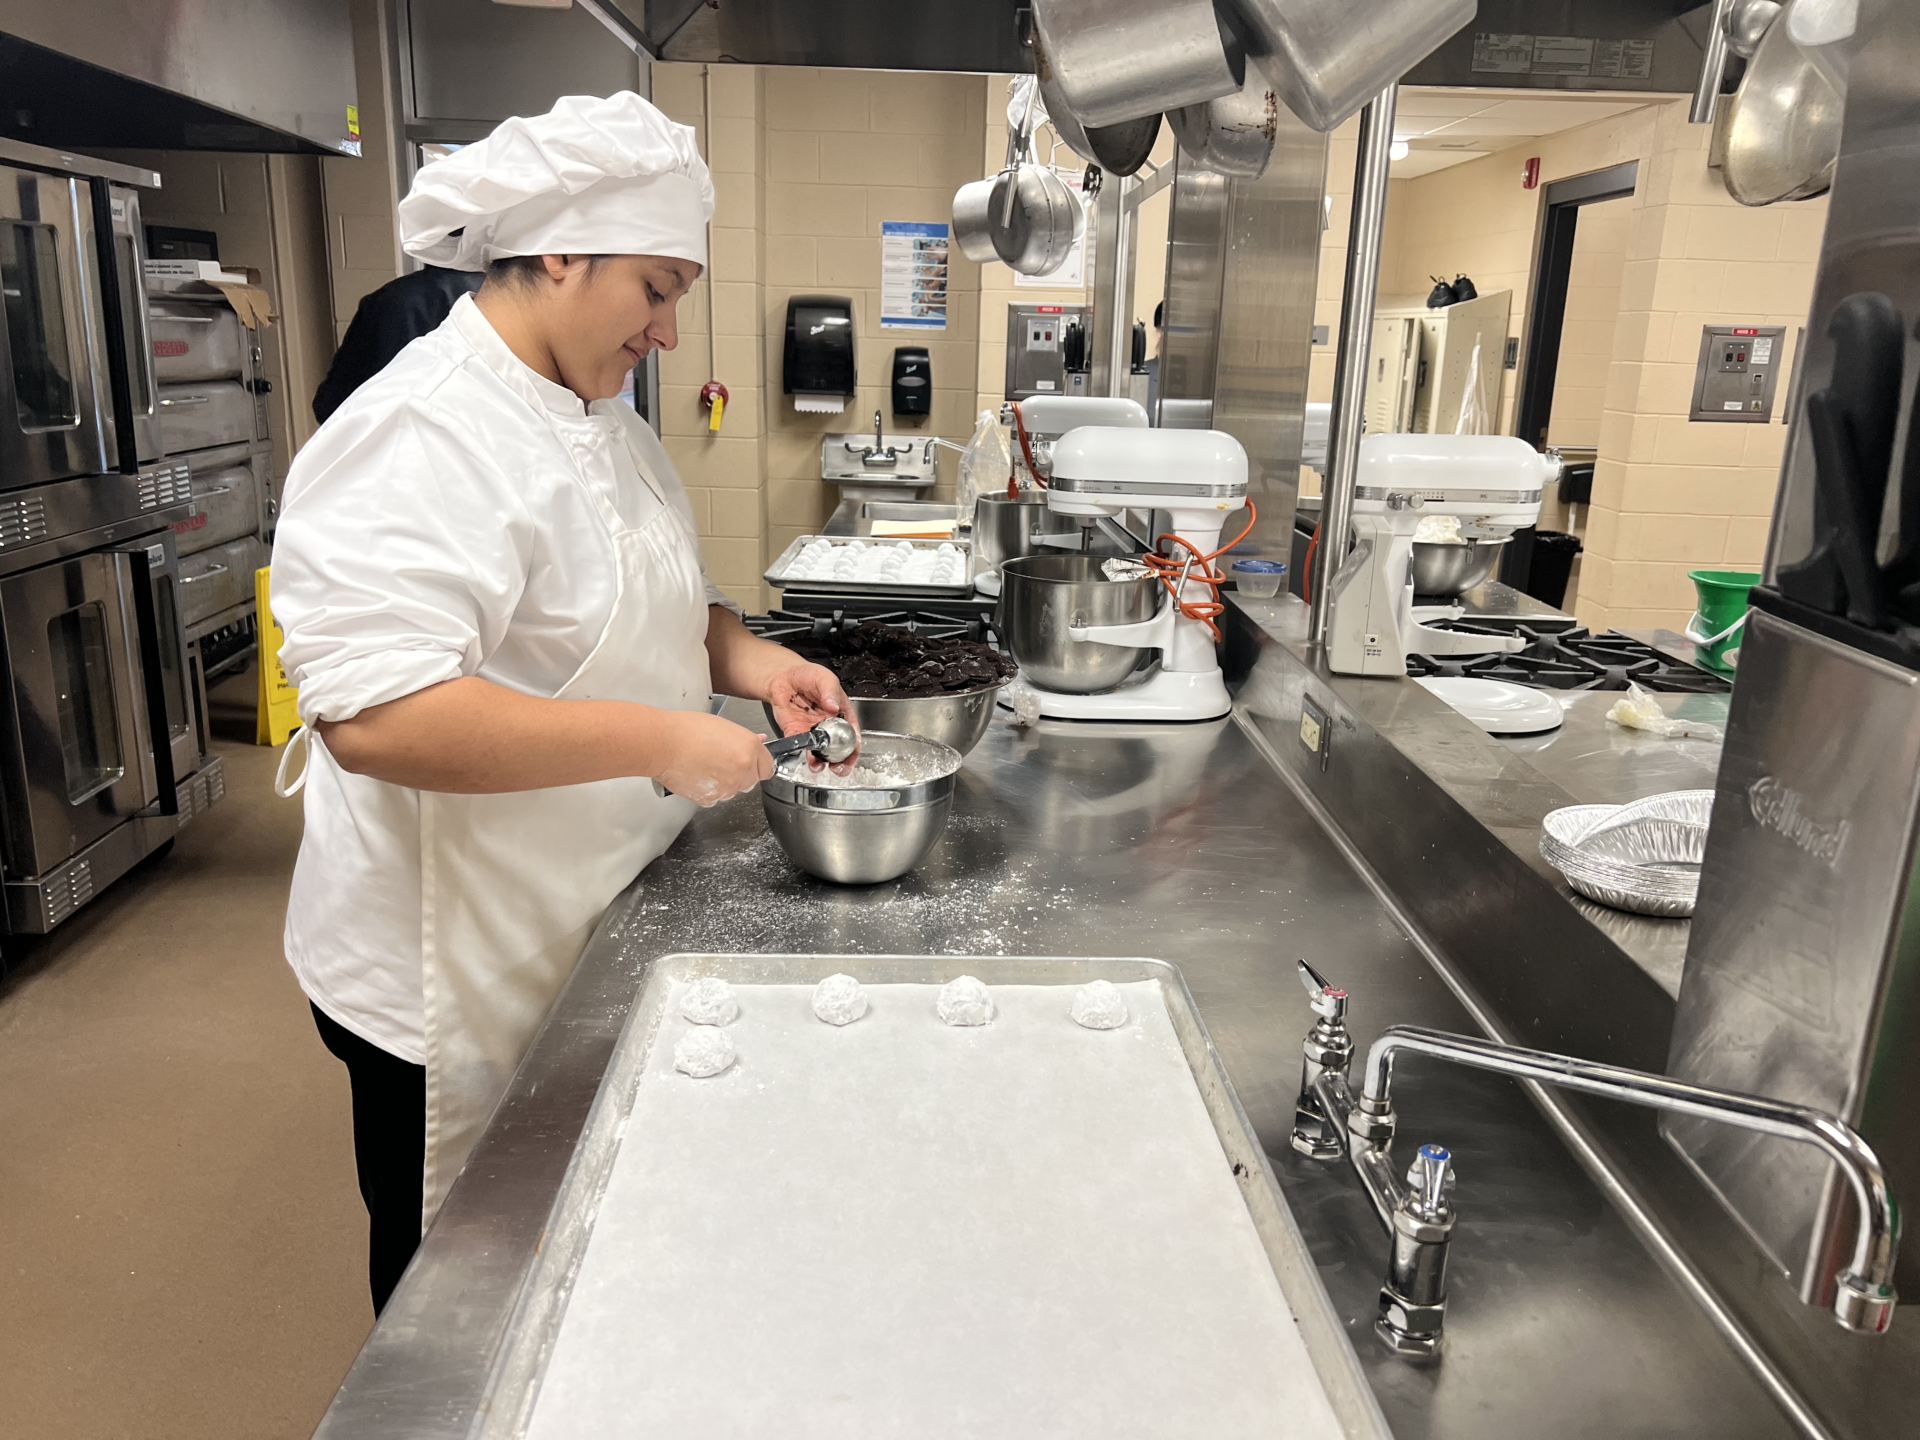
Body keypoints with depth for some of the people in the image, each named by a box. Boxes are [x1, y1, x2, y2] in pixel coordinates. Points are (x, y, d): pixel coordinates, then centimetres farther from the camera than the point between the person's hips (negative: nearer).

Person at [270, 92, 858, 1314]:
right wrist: (659, 740, -31)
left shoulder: (603, 420, 8)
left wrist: (745, 658, -2)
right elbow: (374, 714, -33)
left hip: (593, 938, 9)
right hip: (458, 986, -9)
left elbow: (655, 603, 19)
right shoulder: (422, 437, -24)